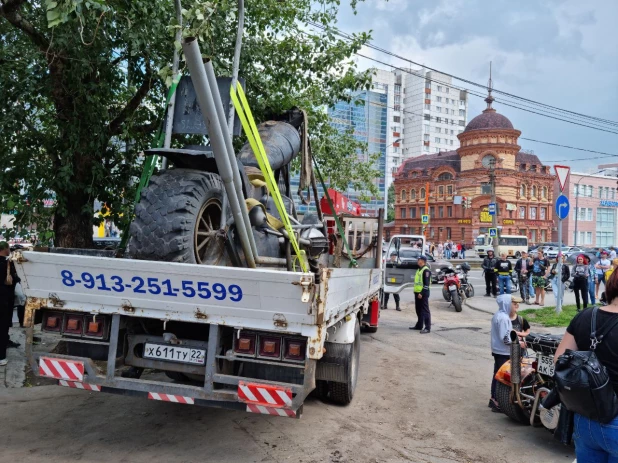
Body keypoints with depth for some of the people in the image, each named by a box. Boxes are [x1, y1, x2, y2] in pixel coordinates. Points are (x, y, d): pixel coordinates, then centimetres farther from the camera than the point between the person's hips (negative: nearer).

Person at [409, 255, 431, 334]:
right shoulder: (419, 270, 19)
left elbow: (426, 284, -18)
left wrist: (422, 293, -22)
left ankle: (427, 328, -8)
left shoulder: (426, 270, -12)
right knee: (418, 310, 16)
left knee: (425, 310, -8)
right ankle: (419, 325, 25)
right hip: (417, 292, 10)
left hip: (423, 293, -10)